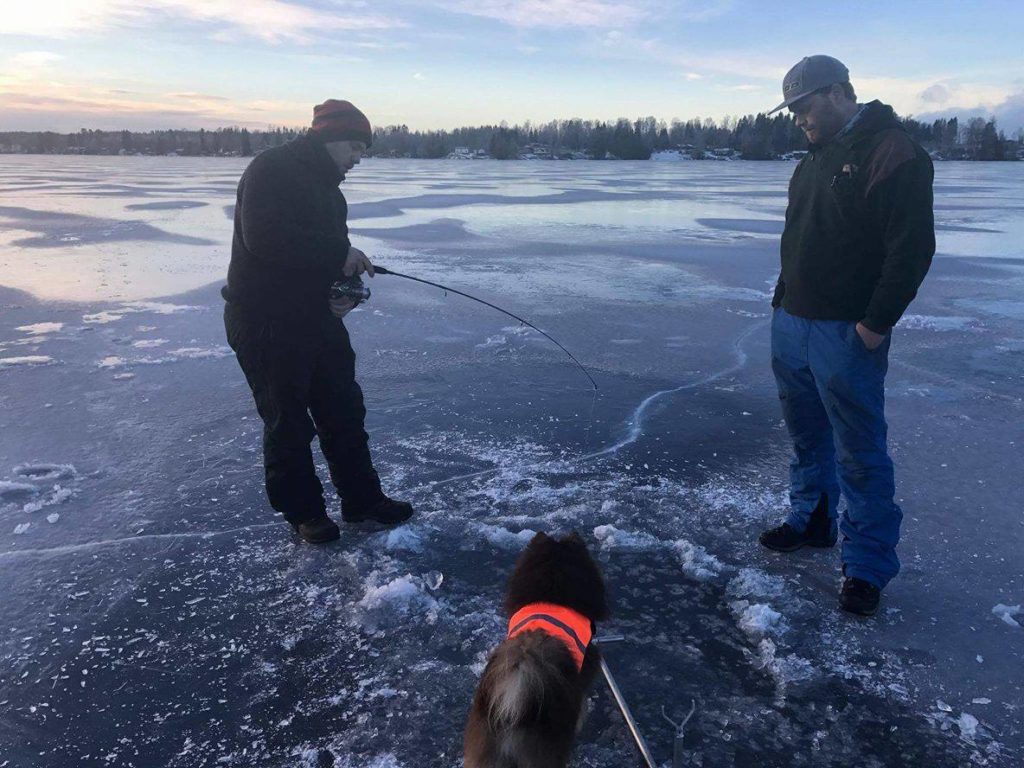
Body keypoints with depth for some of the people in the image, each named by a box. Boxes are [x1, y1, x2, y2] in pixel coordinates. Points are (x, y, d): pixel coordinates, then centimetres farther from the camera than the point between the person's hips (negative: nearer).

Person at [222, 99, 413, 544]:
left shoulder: (327, 189, 15)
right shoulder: (272, 169, -13)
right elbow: (264, 238, -28)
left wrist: (342, 292, -2)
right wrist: (340, 253, -23)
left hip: (317, 316, 9)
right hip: (265, 321, -9)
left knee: (345, 410, 12)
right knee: (288, 421, 3)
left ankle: (362, 499, 24)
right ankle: (303, 511, 20)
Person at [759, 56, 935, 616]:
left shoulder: (894, 155, -13)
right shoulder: (815, 160, 15)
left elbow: (912, 249, -18)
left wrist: (875, 324, -18)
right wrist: (784, 298, 15)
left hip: (847, 334, -8)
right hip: (792, 323, 9)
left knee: (859, 452, 0)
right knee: (807, 434, 19)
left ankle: (867, 565, 12)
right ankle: (813, 520, 37)